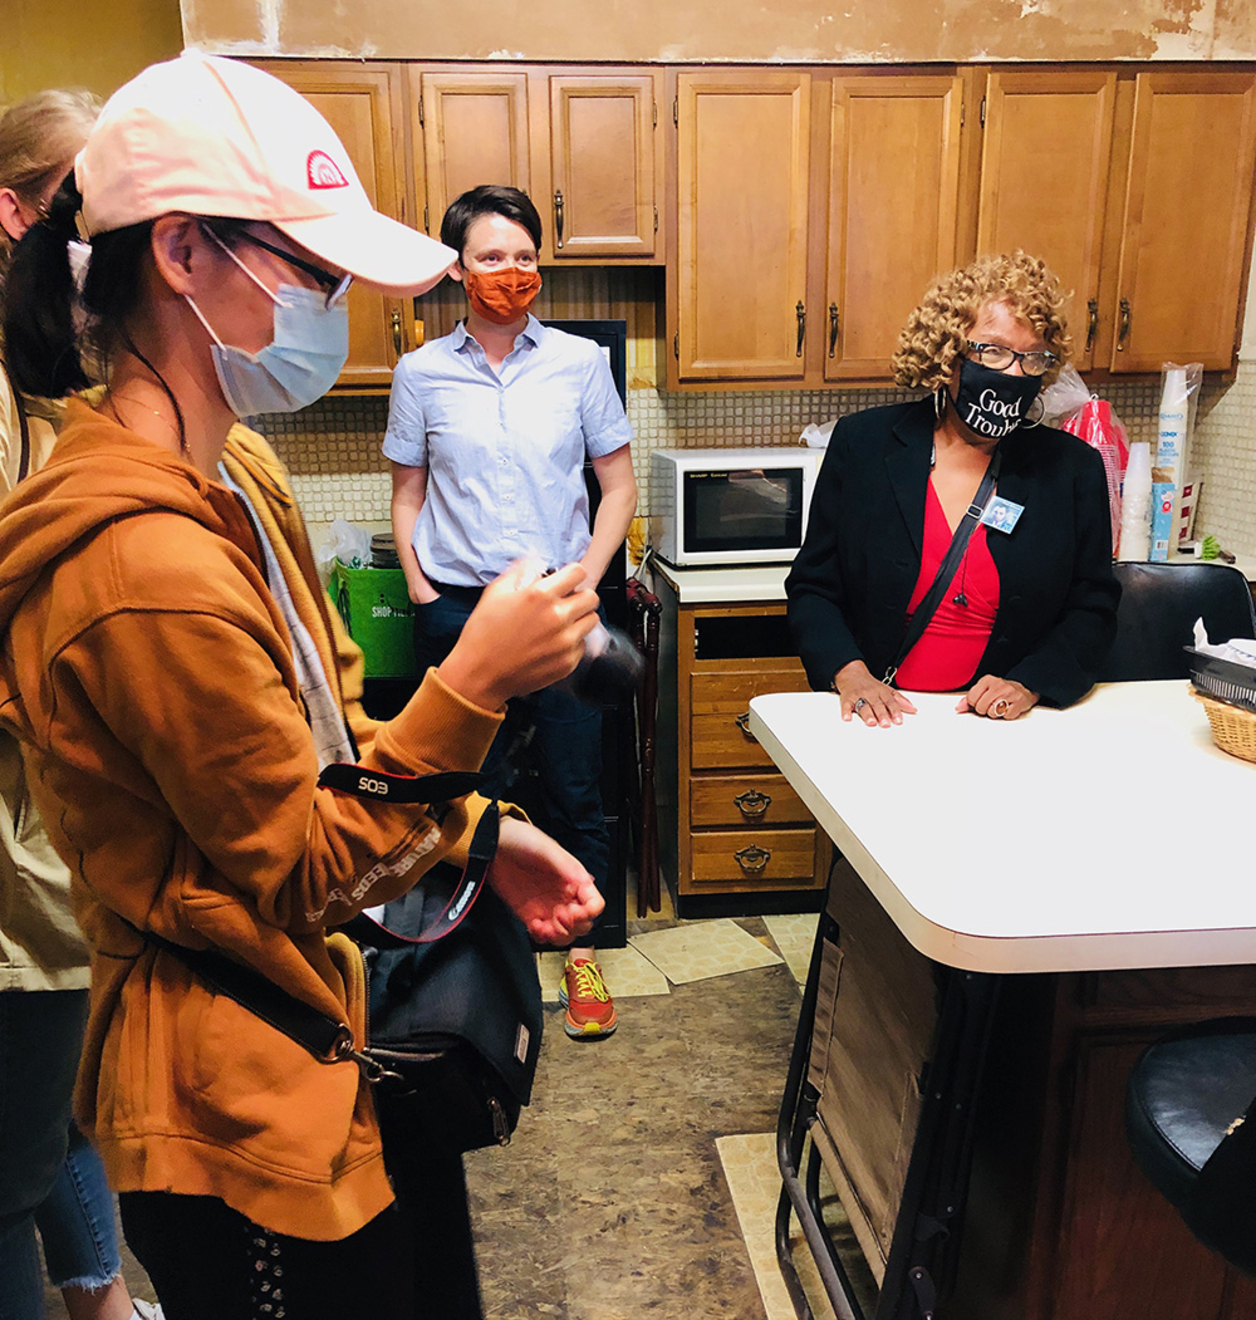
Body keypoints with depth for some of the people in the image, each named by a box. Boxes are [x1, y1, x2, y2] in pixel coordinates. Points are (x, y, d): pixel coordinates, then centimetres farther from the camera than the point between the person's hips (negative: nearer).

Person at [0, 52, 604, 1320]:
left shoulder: (233, 476, 3)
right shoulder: (146, 561, -28)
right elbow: (300, 877, -20)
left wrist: (480, 833, 1)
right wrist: (472, 684, -24)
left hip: (335, 1039, 9)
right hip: (248, 1112, -9)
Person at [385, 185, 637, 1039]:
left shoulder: (580, 363, 2)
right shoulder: (421, 373, 4)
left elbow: (619, 486, 6)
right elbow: (409, 496, 11)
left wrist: (583, 583, -4)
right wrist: (423, 592, 0)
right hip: (458, 611, 1)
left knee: (576, 791, 6)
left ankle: (580, 953, 23)